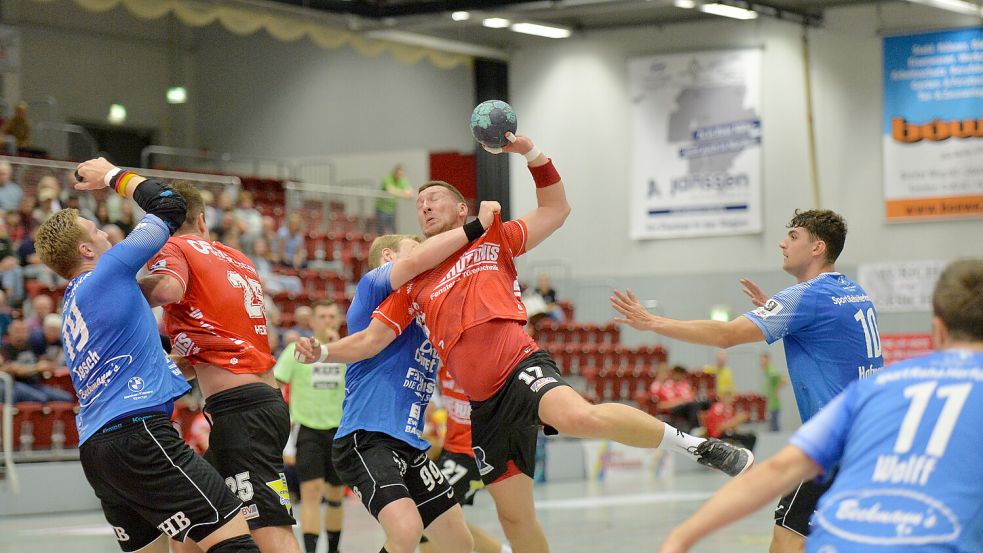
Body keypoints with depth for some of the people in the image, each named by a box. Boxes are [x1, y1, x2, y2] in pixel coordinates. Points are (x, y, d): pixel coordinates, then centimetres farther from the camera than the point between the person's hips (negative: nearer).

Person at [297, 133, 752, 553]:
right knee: (514, 516, 6)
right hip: (484, 403, 5)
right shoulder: (413, 286, 19)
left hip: (520, 367, -5)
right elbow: (372, 339, 14)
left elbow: (556, 210, 17)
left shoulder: (491, 242, 14)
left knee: (580, 417, -38)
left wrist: (533, 155, 5)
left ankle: (690, 443, -21)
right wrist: (322, 351, -2)